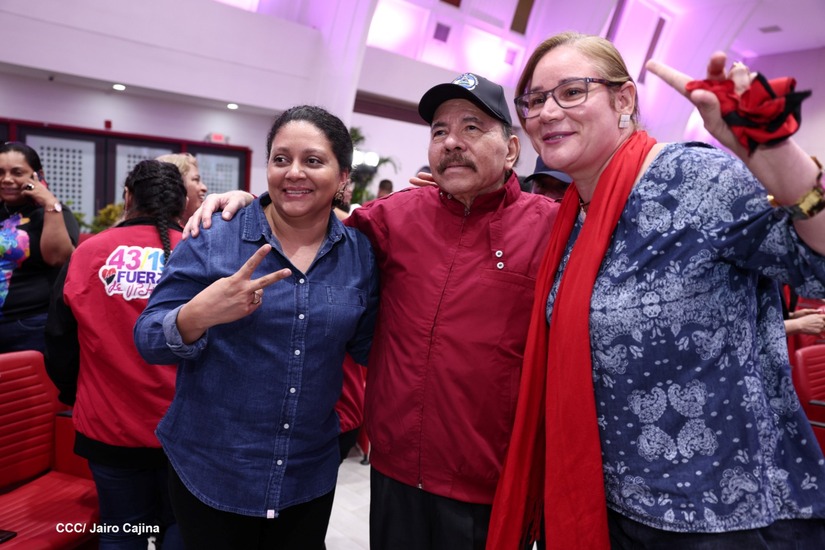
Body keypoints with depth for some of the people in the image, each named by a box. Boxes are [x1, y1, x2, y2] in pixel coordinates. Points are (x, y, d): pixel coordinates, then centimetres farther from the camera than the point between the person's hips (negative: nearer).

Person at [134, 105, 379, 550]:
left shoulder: (360, 254, -3)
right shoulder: (211, 241, -10)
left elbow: (368, 347, 6)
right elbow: (148, 341, -10)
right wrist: (199, 315, -30)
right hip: (209, 473, -2)